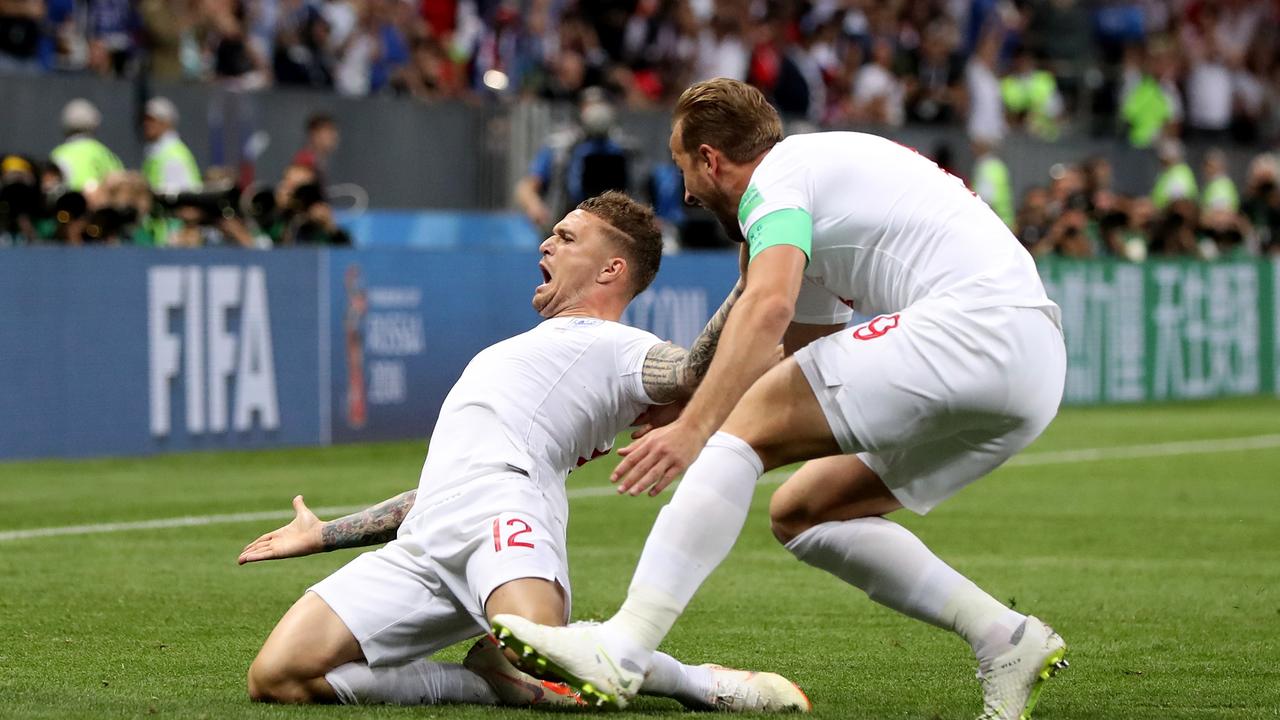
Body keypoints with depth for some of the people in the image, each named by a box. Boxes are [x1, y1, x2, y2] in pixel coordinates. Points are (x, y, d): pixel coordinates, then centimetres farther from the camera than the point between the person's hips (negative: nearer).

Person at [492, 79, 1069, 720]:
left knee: (745, 424, -12)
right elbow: (805, 339, 36)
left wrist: (694, 427, -28)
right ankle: (1006, 639, 6)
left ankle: (618, 651, -23)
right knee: (803, 515, 14)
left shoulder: (775, 178, 0)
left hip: (971, 323, -10)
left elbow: (768, 306, -21)